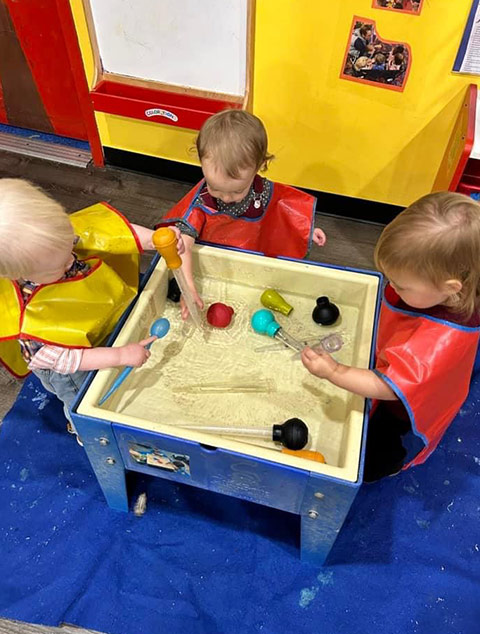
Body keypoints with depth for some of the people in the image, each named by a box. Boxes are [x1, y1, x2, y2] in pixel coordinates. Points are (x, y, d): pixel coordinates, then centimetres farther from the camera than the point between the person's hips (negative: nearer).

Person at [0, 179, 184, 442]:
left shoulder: (54, 239, -32)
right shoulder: (28, 318, -44)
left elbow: (107, 230, -21)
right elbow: (63, 359, -34)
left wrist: (156, 240, -34)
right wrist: (121, 355, -36)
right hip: (70, 371, -5)